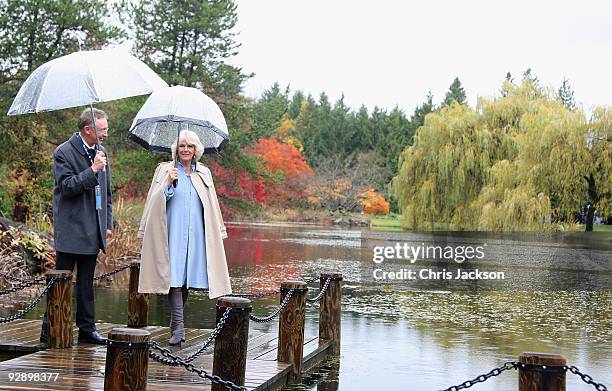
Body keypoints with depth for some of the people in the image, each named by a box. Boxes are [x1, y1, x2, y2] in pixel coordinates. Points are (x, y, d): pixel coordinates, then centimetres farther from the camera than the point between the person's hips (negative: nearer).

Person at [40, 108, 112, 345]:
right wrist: (93, 170, -22)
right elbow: (67, 187, -17)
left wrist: (108, 224, 14)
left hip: (93, 231, 7)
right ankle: (50, 330, 6)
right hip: (71, 231, -7)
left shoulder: (100, 152, 12)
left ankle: (87, 329, 17)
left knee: (86, 282, 11)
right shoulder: (64, 153, -9)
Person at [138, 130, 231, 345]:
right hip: (173, 234, -3)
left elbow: (211, 207, 18)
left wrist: (217, 232, 17)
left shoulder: (203, 173, 13)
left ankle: (175, 324, 18)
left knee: (188, 278, 5)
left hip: (195, 235, 3)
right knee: (174, 277, -11)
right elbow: (156, 202, -2)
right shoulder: (165, 170, 5)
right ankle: (178, 327, -12)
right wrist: (168, 183, -17)